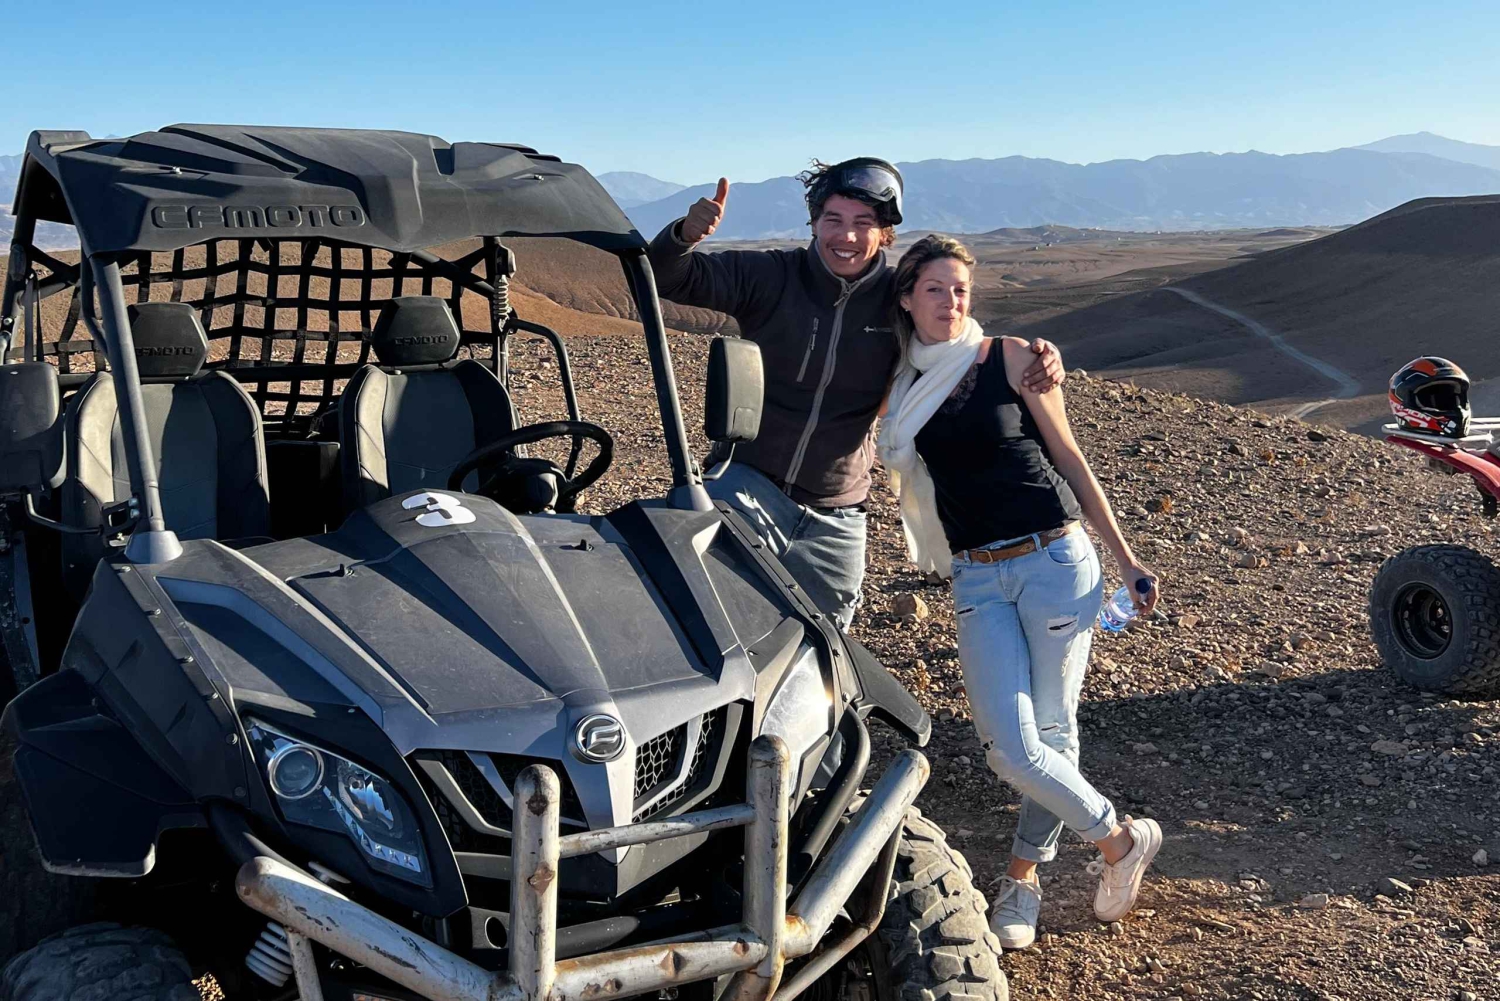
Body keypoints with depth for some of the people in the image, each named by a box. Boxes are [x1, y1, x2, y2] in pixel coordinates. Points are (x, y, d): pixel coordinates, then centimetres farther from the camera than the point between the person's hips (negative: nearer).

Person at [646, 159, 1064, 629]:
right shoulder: (769, 276, -8)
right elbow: (667, 279, -10)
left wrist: (1037, 361, -15)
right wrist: (685, 236, -35)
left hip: (835, 517, 2)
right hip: (748, 481, -2)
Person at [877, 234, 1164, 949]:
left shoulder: (1010, 357, -1)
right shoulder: (902, 383, 8)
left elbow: (1068, 458, 3)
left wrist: (1124, 558, 3)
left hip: (1055, 561, -3)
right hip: (978, 580, 3)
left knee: (1052, 733, 2)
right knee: (1010, 749, -6)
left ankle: (1022, 877, 24)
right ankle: (1122, 839, 19)